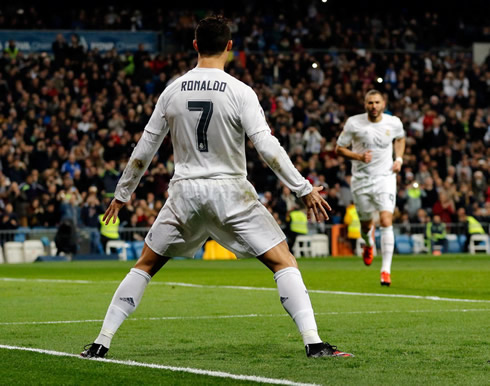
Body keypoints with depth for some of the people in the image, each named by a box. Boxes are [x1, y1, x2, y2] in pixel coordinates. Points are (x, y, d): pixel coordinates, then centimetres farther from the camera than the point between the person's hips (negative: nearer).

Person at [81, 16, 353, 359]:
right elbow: (267, 147, -15)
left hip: (185, 192, 3)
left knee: (145, 265, 17)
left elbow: (144, 150, 7)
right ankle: (314, 343, -11)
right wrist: (305, 189, -9)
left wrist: (122, 194, 19)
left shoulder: (172, 91, 2)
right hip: (230, 193, -3)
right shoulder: (240, 93, -9)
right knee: (284, 262, 2)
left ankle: (101, 344, 13)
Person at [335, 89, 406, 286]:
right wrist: (359, 156, -18)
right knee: (366, 224, 11)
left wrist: (399, 159, 4)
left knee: (386, 222, -18)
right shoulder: (354, 123, -8)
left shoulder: (394, 122, -3)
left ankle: (386, 270, -16)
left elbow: (400, 138, 21)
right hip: (361, 180, 1)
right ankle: (369, 243, 50)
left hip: (385, 178, 0)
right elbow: (339, 148, -1)